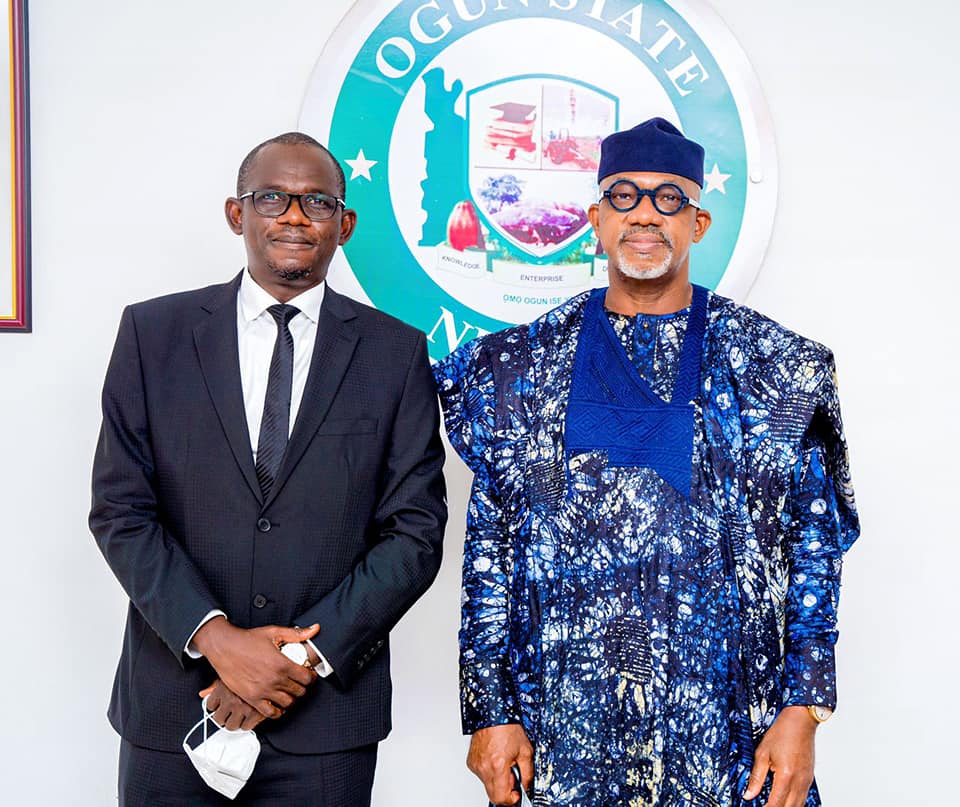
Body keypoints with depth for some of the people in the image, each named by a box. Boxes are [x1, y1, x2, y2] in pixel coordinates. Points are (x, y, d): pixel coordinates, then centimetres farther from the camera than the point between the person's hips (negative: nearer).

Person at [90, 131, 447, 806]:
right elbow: (121, 509, -2)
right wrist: (215, 637, -14)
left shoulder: (396, 352, 1)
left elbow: (415, 530, -3)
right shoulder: (153, 332, 2)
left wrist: (306, 656, -11)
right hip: (171, 705, 1)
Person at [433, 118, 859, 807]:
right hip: (567, 724, 1)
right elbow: (491, 547, 5)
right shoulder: (521, 368, 5)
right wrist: (490, 711, 0)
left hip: (728, 732, 0)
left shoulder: (781, 369, 2)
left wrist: (802, 710, -5)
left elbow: (814, 547, 2)